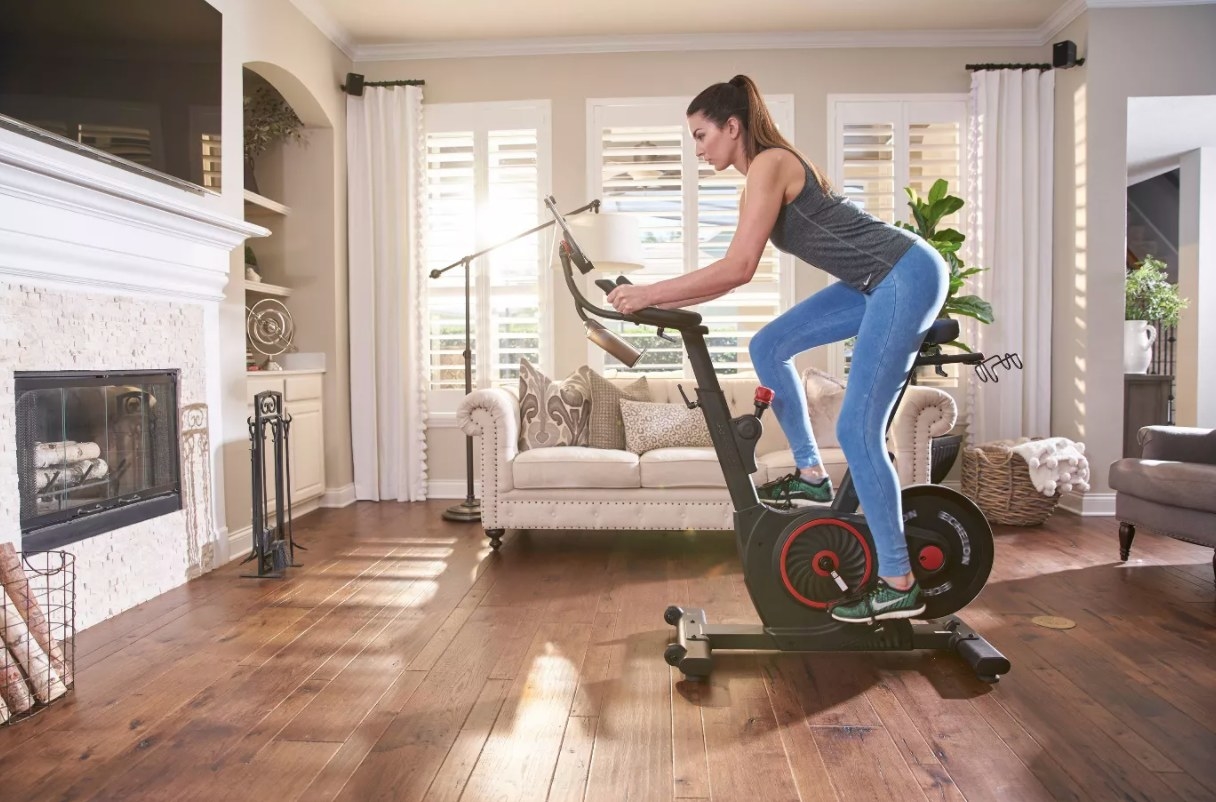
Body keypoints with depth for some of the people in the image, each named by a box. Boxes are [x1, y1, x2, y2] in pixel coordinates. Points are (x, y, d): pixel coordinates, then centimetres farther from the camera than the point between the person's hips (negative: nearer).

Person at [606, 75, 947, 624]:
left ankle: (898, 585, -1)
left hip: (906, 275, -10)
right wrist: (657, 301, 8)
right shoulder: (760, 178, 15)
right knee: (769, 346, 10)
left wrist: (649, 293, -18)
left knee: (857, 430, -11)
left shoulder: (769, 164, -13)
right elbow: (733, 273, 14)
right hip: (876, 281, 10)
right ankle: (810, 475, 18)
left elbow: (737, 269, -23)